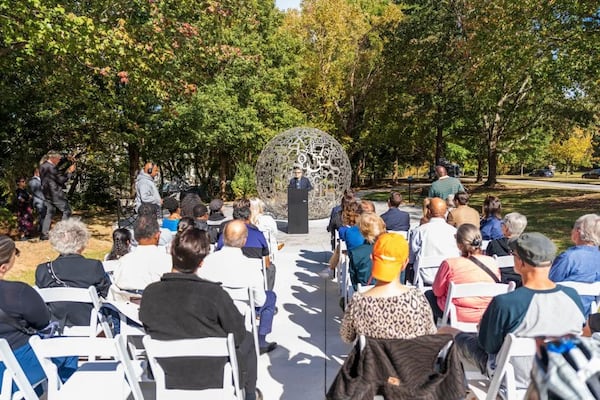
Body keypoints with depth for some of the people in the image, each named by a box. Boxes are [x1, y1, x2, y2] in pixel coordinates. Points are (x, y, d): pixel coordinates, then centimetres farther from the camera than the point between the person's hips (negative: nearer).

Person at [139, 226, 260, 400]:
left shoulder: (150, 293, -16)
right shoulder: (214, 293, -28)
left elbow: (150, 332, 0)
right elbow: (238, 335, -16)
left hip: (167, 375, 4)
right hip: (213, 376, -4)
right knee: (247, 339, 24)